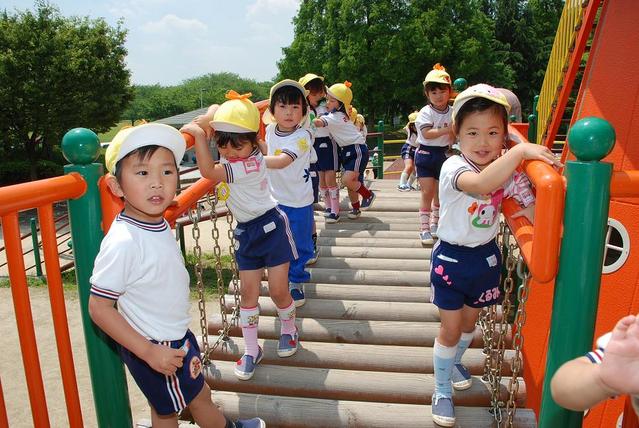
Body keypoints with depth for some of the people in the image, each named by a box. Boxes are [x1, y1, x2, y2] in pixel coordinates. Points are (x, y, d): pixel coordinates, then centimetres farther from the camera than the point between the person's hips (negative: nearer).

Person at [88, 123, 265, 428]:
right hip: (154, 348, -7)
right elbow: (99, 308, -25)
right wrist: (149, 351, -25)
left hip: (176, 338, 7)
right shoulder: (122, 242, -31)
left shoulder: (158, 223, -5)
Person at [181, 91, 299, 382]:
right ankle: (251, 350, 18)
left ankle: (289, 329, 32)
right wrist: (204, 121, -13)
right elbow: (216, 109, 8)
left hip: (271, 227, -7)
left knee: (278, 290, 1)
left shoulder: (252, 163, -26)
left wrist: (198, 134, -33)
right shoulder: (231, 159, -5)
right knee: (248, 291, 7)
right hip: (245, 233, 7)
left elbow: (209, 172, -37)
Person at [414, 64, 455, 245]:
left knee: (440, 192, 13)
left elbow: (453, 139, 5)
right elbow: (426, 133, -23)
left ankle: (434, 223, 30)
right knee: (427, 192, -8)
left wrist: (455, 132, -16)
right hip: (426, 154, -5)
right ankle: (424, 229, -3)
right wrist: (446, 129, -27)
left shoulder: (452, 113, 3)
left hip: (443, 154, 5)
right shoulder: (426, 112, -10)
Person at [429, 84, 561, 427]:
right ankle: (442, 390, 27)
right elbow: (480, 184, -47)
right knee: (450, 329, 5)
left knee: (469, 321, 23)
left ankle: (454, 361, 53)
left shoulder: (510, 172, -7)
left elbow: (535, 212, -5)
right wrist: (521, 151, -49)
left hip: (486, 257, 5)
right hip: (451, 257, -5)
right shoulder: (453, 167, -24)